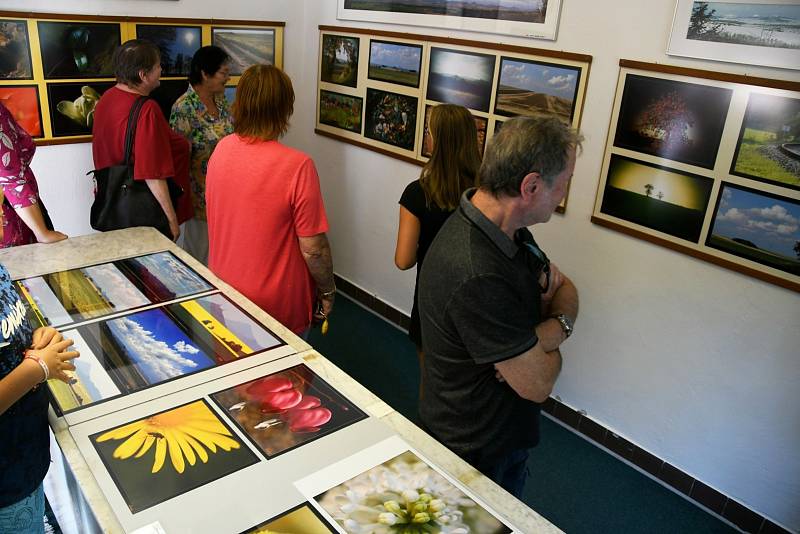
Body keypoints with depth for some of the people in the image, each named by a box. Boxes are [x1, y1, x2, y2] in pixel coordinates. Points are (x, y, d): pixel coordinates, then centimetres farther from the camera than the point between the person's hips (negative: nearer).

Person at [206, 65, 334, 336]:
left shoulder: (221, 150, -7)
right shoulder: (297, 165, -25)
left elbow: (212, 216, 8)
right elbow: (312, 248, -21)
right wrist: (327, 291, -6)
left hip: (223, 293, 6)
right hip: (277, 304, -5)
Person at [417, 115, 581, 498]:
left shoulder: (507, 230, -6)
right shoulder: (476, 276, -37)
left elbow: (567, 290, 5)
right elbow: (537, 384, -28)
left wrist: (556, 328, -17)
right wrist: (549, 344, -7)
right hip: (477, 450, -8)